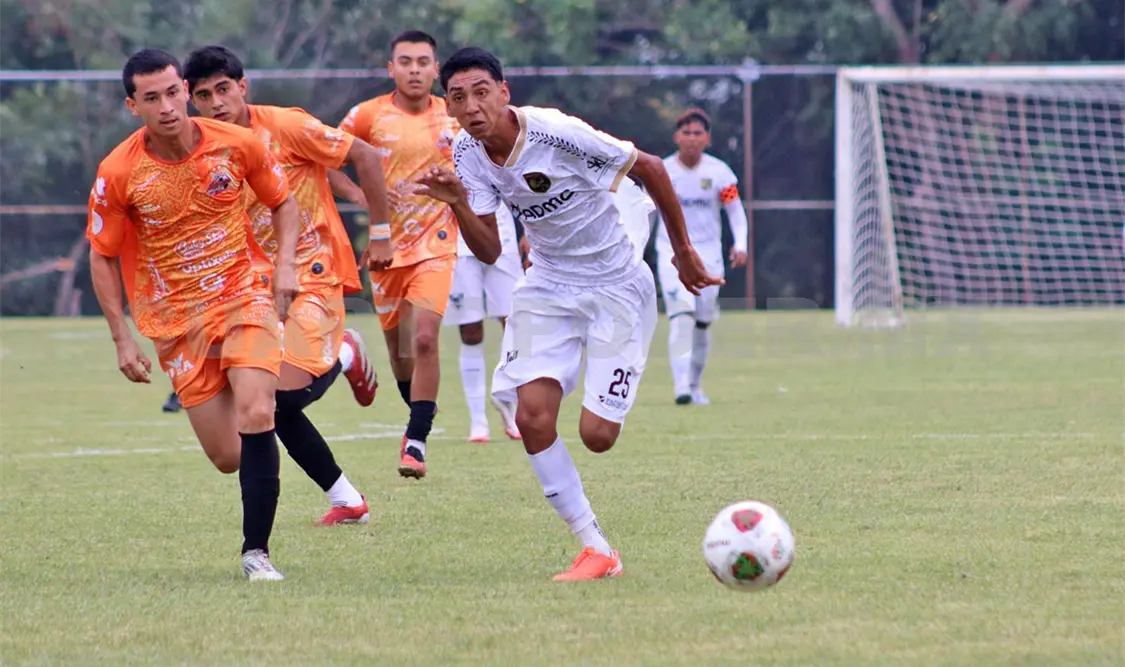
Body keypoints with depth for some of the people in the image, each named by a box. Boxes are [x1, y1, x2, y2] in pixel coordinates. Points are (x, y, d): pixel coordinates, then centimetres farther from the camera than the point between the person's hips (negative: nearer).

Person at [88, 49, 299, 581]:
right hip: (177, 321, 0)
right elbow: (102, 256, 0)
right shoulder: (118, 173, -12)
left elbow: (282, 201, 10)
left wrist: (285, 264, -7)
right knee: (228, 456, 0)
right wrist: (122, 339, -4)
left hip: (245, 298, 0)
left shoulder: (236, 144, -9)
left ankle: (256, 551, -14)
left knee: (256, 417, -22)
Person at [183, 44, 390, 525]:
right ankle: (347, 500, 11)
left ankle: (345, 355, 12)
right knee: (278, 406, -4)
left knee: (287, 393, -21)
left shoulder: (284, 127, -12)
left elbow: (365, 157, -9)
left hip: (314, 272, -5)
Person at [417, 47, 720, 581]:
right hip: (547, 286, 5)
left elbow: (650, 169, -11)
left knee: (596, 435, -13)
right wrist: (459, 204, -28)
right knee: (532, 414, -14)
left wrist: (684, 251, 0)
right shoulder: (467, 153, -7)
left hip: (616, 288, -5)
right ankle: (595, 550, -3)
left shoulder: (559, 134, -25)